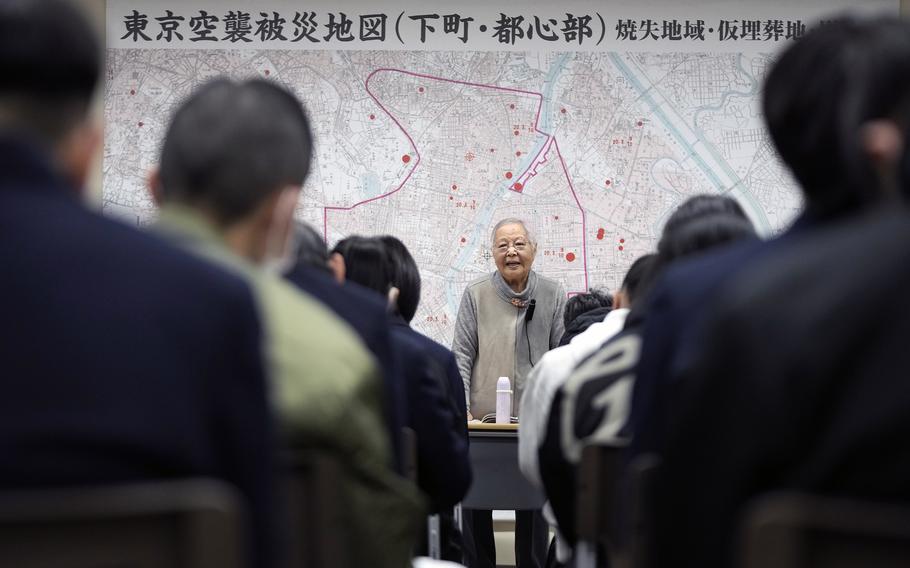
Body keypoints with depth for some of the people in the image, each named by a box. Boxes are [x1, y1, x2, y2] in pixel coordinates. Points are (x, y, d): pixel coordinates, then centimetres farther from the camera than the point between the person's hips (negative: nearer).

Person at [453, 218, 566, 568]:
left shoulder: (553, 296, 4)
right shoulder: (476, 295, 2)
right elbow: (462, 355, 2)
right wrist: (461, 408, -7)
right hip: (482, 419, 0)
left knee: (534, 505, 6)